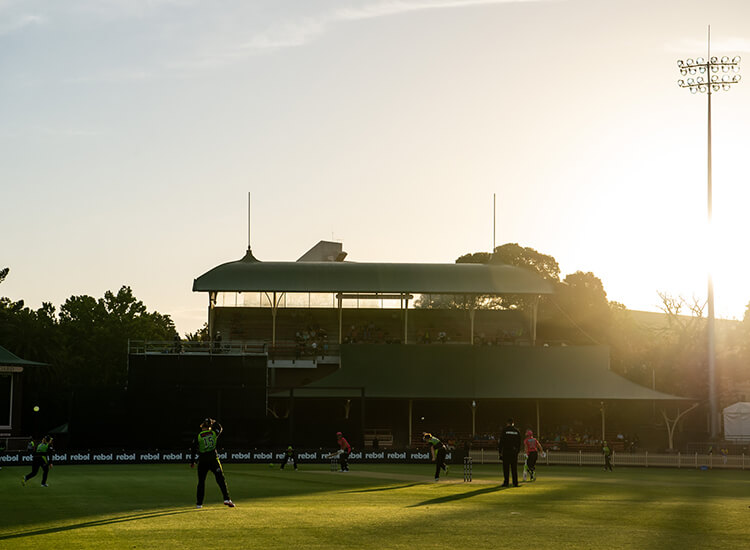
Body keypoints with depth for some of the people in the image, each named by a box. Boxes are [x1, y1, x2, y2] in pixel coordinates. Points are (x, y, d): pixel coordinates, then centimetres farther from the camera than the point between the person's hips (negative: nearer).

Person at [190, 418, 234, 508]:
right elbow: (219, 427, 24)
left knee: (201, 481, 8)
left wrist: (192, 462, 3)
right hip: (213, 459, 0)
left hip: (202, 461, 0)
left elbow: (194, 450, -3)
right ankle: (226, 498, -12)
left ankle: (199, 503, 8)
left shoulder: (198, 436, -2)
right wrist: (213, 422, 33)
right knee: (220, 479, -1)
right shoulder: (214, 433, 1)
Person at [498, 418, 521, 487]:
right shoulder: (517, 431, 8)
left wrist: (500, 451, -1)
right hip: (514, 451, 3)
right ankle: (515, 483, 2)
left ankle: (506, 482, -4)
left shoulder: (504, 430, -3)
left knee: (506, 467, 0)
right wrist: (518, 450, 16)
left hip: (506, 451, -3)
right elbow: (519, 442, 10)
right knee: (514, 467, 5)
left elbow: (501, 441, -5)